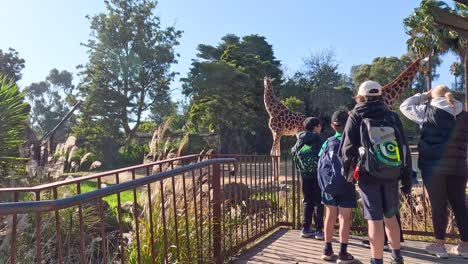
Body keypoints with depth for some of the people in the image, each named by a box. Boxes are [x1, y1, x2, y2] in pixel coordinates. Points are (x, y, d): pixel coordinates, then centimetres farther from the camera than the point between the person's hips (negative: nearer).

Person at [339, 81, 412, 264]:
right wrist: (407, 179, 11)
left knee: (375, 220, -1)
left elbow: (347, 149, -5)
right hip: (391, 175, 4)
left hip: (369, 175, -4)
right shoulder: (392, 116, 8)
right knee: (390, 217, 19)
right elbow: (404, 149, 7)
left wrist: (347, 172, 11)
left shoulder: (356, 117, -2)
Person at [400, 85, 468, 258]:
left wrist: (424, 96, 13)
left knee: (438, 205, 3)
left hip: (434, 166, -4)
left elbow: (405, 106, 5)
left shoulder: (429, 112, -5)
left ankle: (439, 245, 11)